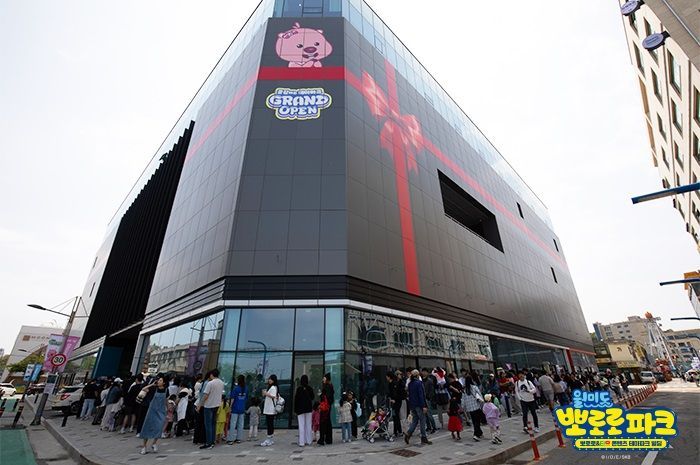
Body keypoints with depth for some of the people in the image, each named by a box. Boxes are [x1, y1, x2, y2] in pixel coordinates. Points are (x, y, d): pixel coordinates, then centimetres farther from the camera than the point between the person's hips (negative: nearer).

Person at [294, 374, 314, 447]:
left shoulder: (299, 389, -11)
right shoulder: (310, 388, -3)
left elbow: (296, 399, -9)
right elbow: (312, 397, 8)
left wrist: (295, 410, -2)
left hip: (300, 409, -3)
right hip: (308, 409, 3)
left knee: (301, 425, 2)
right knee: (308, 425, 11)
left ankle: (302, 442, 2)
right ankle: (308, 441, 15)